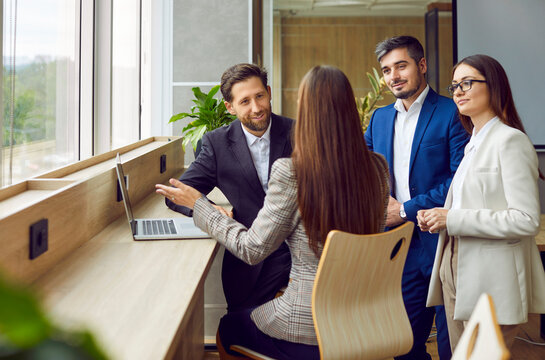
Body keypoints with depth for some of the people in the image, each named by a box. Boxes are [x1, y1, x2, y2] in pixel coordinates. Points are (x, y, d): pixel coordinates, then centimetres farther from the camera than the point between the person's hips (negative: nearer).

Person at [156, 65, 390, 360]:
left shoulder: (291, 173, -23)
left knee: (227, 327, 26)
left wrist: (197, 204, 0)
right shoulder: (377, 167, -7)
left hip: (307, 335, -6)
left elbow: (252, 250, -13)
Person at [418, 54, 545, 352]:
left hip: (492, 282, -8)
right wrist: (436, 217, 6)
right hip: (456, 271, 9)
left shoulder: (510, 141, -12)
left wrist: (453, 219, -19)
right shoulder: (474, 143, 16)